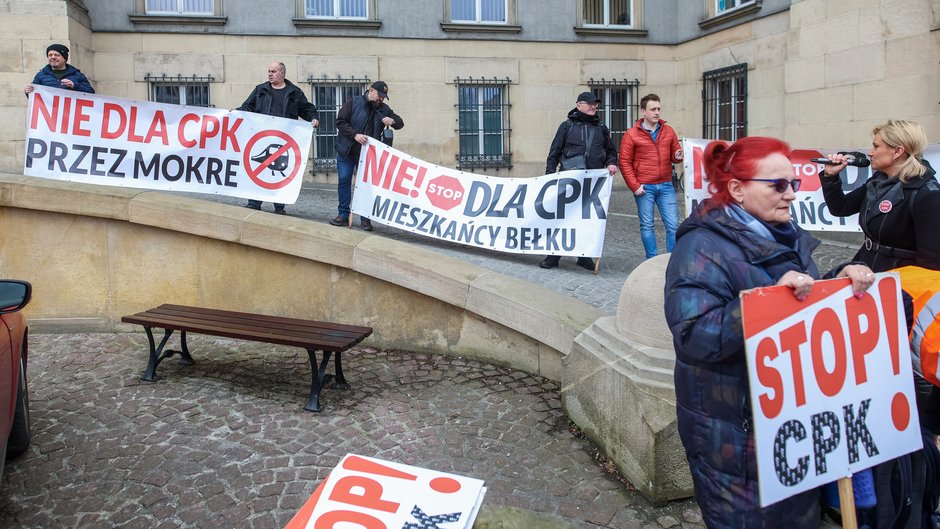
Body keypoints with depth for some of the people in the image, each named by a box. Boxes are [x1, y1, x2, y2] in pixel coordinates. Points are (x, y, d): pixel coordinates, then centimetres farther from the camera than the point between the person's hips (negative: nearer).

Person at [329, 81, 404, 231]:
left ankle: (365, 218, 9)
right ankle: (343, 215, 9)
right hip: (347, 151, -2)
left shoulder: (384, 109, 6)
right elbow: (340, 121, -9)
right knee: (344, 181, 0)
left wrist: (393, 121, -12)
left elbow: (400, 123, 12)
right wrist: (355, 135, -22)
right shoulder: (353, 102, -4)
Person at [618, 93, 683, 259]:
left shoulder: (669, 131, 10)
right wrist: (634, 186, -9)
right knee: (647, 226, 4)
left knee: (673, 225, 0)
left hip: (666, 185, 3)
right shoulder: (631, 134, -1)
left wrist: (677, 157, -7)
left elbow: (674, 154, 19)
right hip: (644, 188, -3)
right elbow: (624, 162, -3)